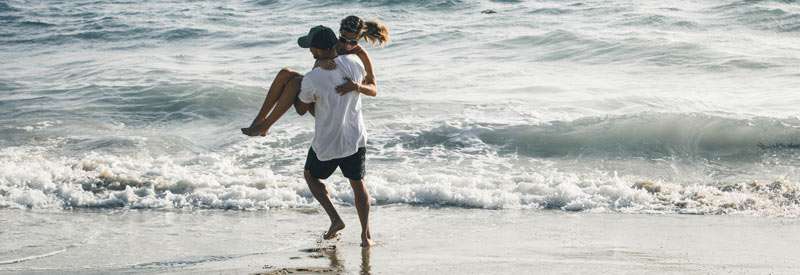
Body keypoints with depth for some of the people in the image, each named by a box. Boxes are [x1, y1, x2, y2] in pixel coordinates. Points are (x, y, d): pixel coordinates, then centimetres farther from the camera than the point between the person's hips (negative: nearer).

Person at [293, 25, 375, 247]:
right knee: (357, 184, 19)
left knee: (311, 176, 23)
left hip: (327, 143, -4)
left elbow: (302, 109, -4)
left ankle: (335, 219, 12)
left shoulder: (312, 79, -23)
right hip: (356, 137, 4)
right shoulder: (353, 63, -9)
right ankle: (366, 235, 20)